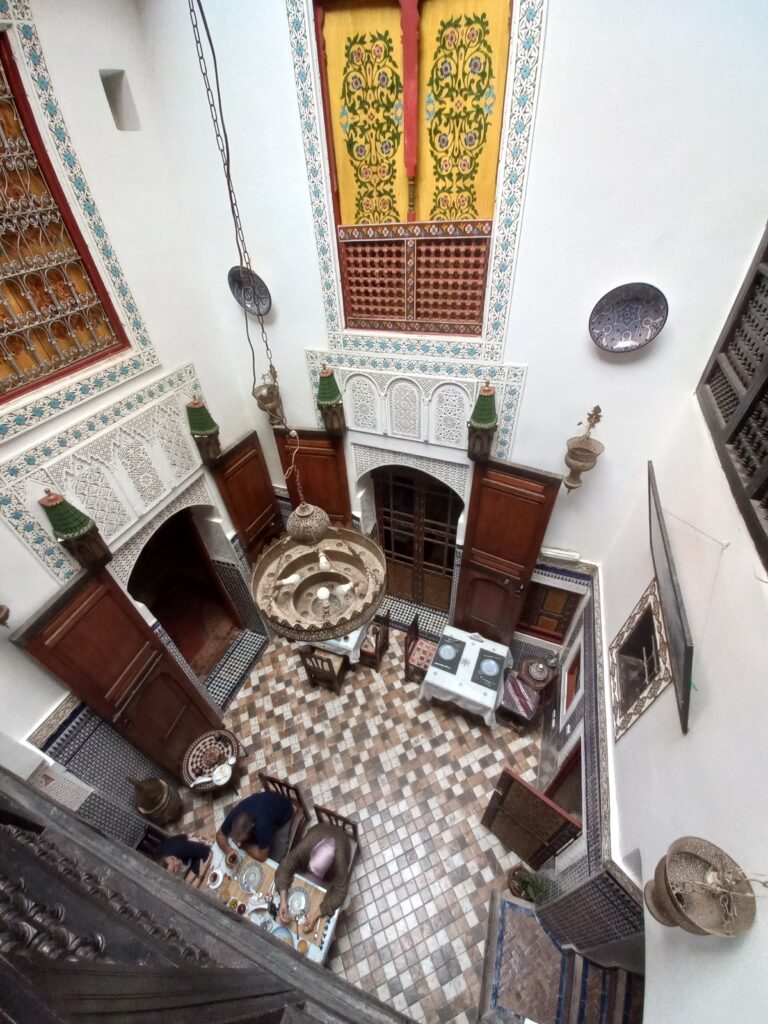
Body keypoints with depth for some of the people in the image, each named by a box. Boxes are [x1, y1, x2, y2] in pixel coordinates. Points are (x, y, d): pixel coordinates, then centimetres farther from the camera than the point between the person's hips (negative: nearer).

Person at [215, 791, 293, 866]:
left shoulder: (262, 824, -44)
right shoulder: (234, 815, -30)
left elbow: (262, 856, -32)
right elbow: (220, 835, -12)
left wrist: (241, 845, -22)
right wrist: (228, 850, -29)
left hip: (285, 811, -5)